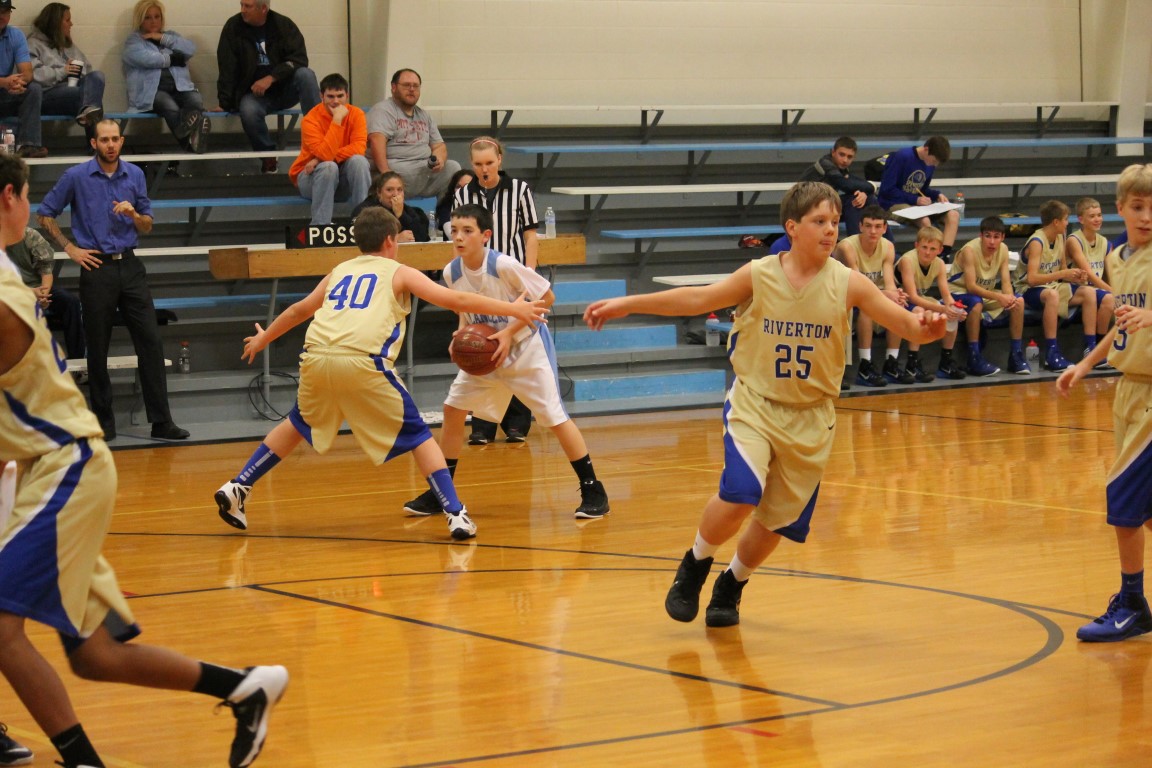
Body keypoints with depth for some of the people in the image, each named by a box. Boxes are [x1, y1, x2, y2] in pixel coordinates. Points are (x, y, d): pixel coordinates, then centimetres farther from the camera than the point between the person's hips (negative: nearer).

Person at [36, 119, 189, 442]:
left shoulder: (135, 175, 6)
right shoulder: (76, 177, -3)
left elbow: (147, 227, 11)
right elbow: (44, 215, 5)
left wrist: (133, 214, -11)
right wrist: (70, 249, -1)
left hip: (129, 266, 3)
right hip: (96, 268, -3)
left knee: (150, 341, -4)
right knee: (98, 349, 3)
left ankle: (161, 421, -3)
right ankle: (104, 423, 12)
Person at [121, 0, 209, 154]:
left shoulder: (170, 36, 31)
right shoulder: (134, 40, 16)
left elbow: (191, 49, 9)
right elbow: (144, 58, -8)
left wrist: (162, 38, 4)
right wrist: (172, 59, 2)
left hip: (179, 87, 4)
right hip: (152, 90, -4)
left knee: (196, 101, -33)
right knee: (170, 107, -39)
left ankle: (197, 134, -68)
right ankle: (189, 142, -69)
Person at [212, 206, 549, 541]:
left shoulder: (339, 272, 28)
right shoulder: (398, 273, 17)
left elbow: (299, 310, 41)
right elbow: (457, 301, 9)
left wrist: (264, 338, 58)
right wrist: (512, 309, 14)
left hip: (316, 359, 4)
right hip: (363, 363, -4)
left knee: (298, 425, 29)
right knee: (418, 436, 8)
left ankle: (237, 489, 27)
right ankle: (456, 514, -2)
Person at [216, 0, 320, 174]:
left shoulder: (284, 25, -3)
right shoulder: (233, 27, -4)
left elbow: (299, 58, -12)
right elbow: (227, 70, -5)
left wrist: (271, 78, -24)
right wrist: (224, 104, -13)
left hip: (285, 89, 1)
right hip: (253, 93, -1)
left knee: (305, 75, -29)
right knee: (248, 110, -35)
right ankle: (268, 156, -13)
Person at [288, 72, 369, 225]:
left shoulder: (356, 114, -7)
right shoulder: (311, 120, -18)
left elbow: (359, 148, -20)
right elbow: (325, 154, -30)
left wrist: (324, 158, -25)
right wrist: (337, 120, -31)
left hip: (343, 179, 3)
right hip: (312, 178, -3)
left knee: (359, 160, -26)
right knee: (328, 166, -34)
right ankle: (320, 226, -34)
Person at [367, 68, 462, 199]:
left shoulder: (424, 116, 25)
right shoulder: (383, 110, 2)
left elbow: (439, 145, 23)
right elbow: (377, 140, -14)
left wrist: (440, 159, -4)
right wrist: (385, 173, -28)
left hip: (426, 168, 7)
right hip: (397, 170, -7)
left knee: (452, 167, -19)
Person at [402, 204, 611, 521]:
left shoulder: (503, 265, -27)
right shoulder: (451, 272, -9)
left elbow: (546, 297, -18)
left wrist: (510, 332, -23)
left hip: (527, 346, -6)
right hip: (484, 351, 6)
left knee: (553, 415, -12)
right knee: (453, 408, 1)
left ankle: (593, 491, -2)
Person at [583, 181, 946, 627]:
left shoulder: (847, 283, -9)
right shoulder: (760, 276, -8)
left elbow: (906, 324, -13)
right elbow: (696, 299, 0)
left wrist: (926, 328, -36)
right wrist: (626, 304, -2)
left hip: (810, 418, 2)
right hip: (754, 405, -2)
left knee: (778, 520, 8)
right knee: (740, 495, -24)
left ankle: (731, 584, 38)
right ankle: (695, 566, 6)